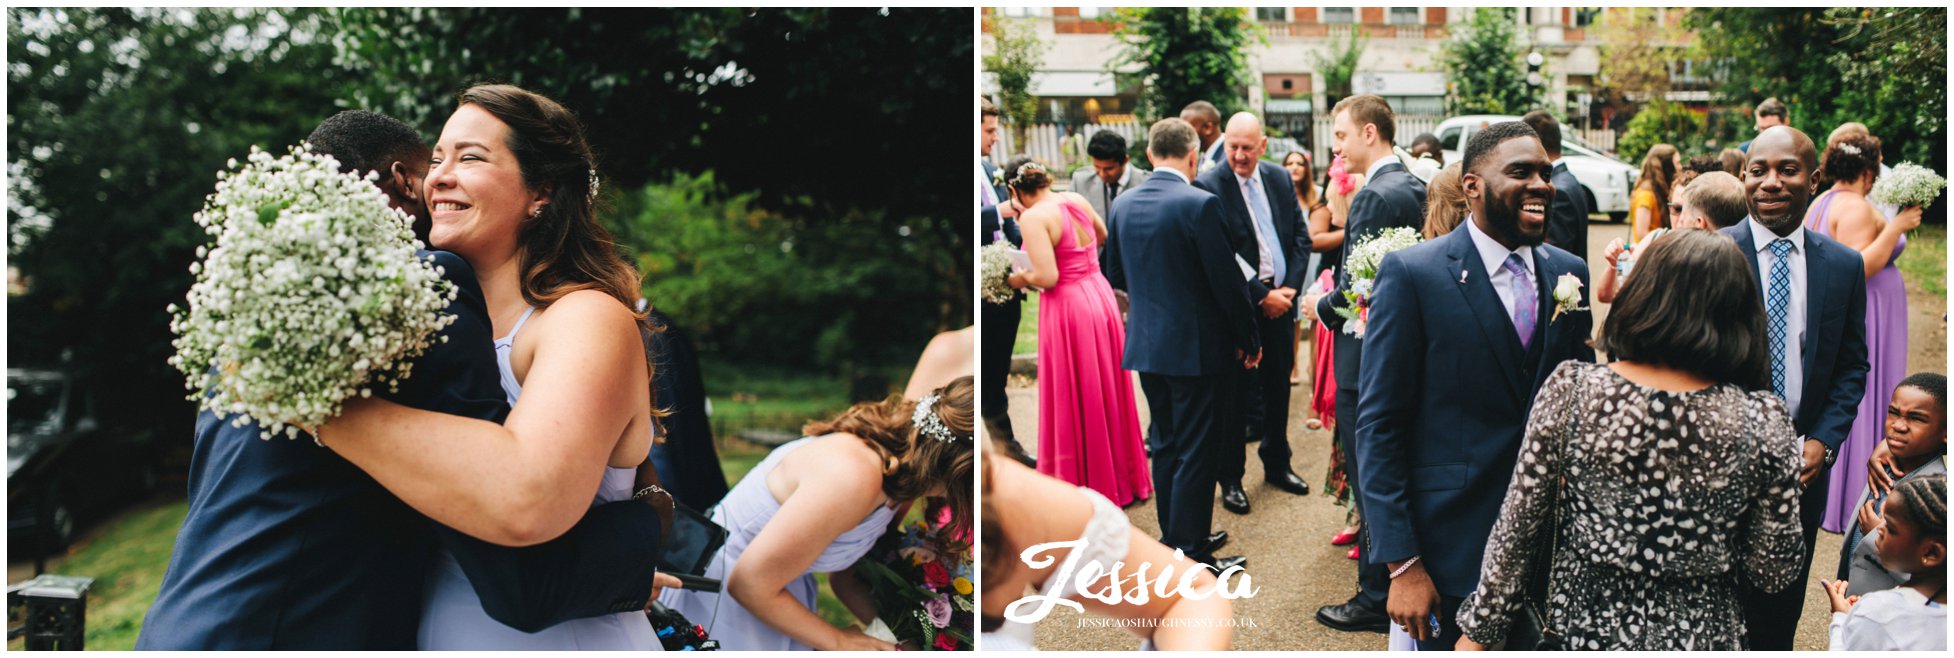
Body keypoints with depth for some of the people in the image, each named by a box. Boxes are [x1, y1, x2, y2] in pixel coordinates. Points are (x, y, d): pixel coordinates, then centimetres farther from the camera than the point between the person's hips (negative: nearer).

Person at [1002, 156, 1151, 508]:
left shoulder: (1033, 218, -17)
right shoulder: (1076, 200, 5)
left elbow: (1047, 277, -23)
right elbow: (1102, 234, 25)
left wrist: (1021, 279, -4)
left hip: (1067, 309, -7)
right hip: (1100, 297, 7)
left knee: (1074, 401, 6)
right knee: (1107, 393, 18)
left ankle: (1085, 482, 16)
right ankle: (1122, 475, 31)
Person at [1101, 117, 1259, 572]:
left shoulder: (1123, 205, 2)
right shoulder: (1199, 204, -18)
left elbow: (1115, 274, 13)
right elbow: (1227, 279, -15)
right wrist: (1249, 339, -3)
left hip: (1145, 343, 7)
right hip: (1196, 346, -7)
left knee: (1166, 445, 18)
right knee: (1197, 453, 2)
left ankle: (1175, 536, 28)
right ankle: (1191, 553, 7)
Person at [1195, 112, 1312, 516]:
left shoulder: (1280, 179, 6)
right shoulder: (1209, 187, -13)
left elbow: (1301, 237, 8)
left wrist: (1289, 288, -4)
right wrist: (1261, 296, -16)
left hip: (1281, 299, 6)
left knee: (1278, 387, 16)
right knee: (1236, 392, 3)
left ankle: (1277, 465, 33)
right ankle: (1231, 479, 16)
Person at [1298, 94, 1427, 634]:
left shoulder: (1374, 196, -21)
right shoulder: (1414, 188, 9)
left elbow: (1355, 288, -25)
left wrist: (1322, 306, -6)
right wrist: (1335, 294, 12)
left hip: (1367, 355, -10)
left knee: (1370, 482, 1)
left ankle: (1376, 599, 11)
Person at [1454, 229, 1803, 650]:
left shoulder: (1570, 390, -17)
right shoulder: (1764, 421, -15)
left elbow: (1516, 531, -10)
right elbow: (1773, 573, -8)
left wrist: (1480, 630, 1)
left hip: (1579, 630, -1)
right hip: (1701, 637, 1)